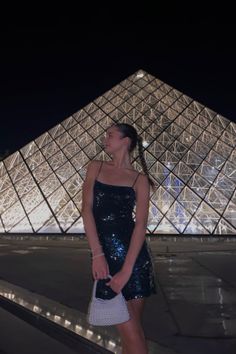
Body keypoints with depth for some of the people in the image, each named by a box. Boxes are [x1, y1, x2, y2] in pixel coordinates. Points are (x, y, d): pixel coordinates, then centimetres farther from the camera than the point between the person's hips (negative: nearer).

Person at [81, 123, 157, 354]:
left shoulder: (139, 179, 2)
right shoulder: (95, 167, 9)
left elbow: (140, 225, -7)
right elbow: (86, 210, -1)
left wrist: (126, 270, -17)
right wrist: (97, 254, -11)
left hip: (132, 252, -1)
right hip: (103, 253, 1)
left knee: (132, 328, 8)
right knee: (128, 329, 3)